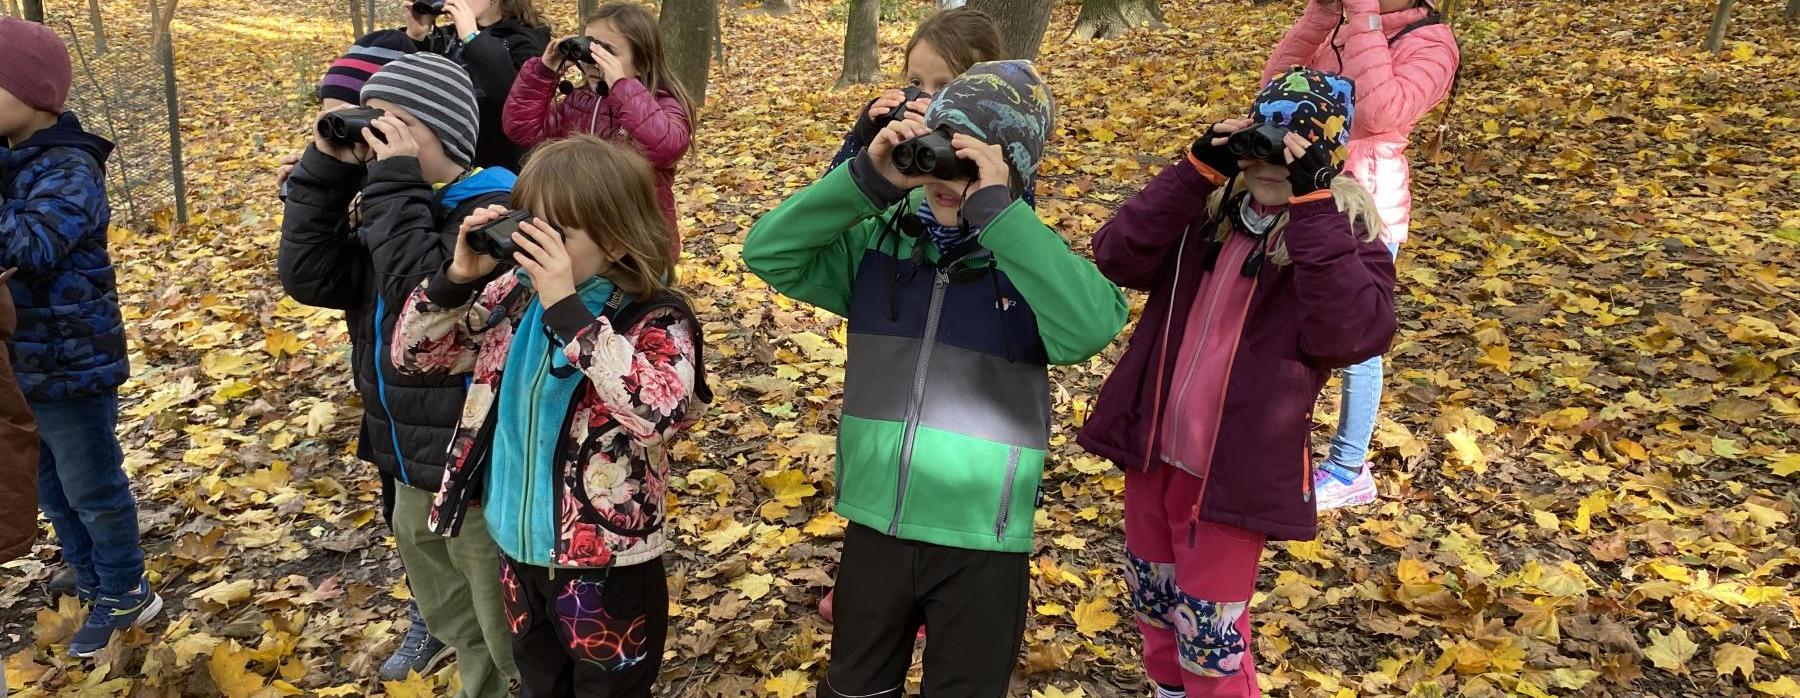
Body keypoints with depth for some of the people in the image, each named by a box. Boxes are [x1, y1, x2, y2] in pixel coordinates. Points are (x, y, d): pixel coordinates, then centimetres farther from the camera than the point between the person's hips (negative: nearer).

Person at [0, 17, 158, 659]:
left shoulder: (70, 171, -19)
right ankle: (96, 589, 35)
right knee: (52, 492, 19)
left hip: (69, 364, -8)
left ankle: (123, 596, 25)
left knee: (93, 492, 7)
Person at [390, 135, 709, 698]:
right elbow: (414, 354, 3)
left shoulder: (657, 320, -20)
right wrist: (459, 276, -15)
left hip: (608, 565, -5)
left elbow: (658, 411, -39)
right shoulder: (514, 296, -3)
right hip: (518, 549, 6)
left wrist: (567, 308, -38)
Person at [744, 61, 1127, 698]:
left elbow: (1094, 325, -30)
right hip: (875, 526, 3)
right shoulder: (877, 242, -2)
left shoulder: (1029, 259, -10)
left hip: (982, 541, -2)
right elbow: (767, 252, -9)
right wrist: (866, 180, -20)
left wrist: (994, 209, -30)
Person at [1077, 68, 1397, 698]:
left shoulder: (1346, 239, -10)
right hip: (1152, 448, 5)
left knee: (1209, 634, 7)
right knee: (1153, 599, 24)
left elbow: (1354, 333, -29)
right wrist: (1196, 171, -21)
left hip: (1234, 469, -5)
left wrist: (1310, 203, -30)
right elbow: (1117, 257, -13)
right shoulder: (1208, 208, 0)